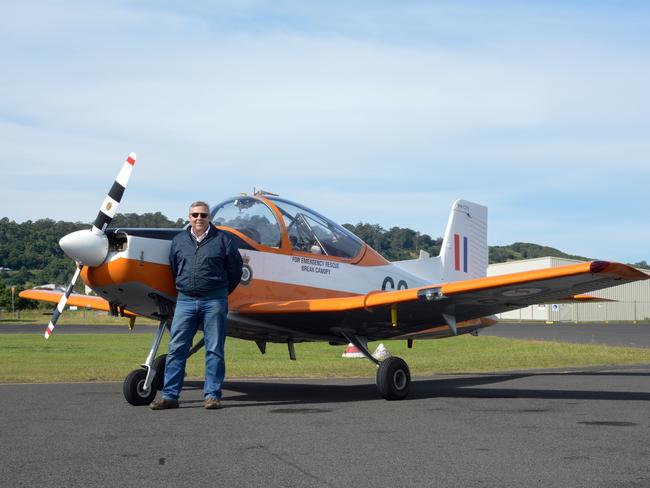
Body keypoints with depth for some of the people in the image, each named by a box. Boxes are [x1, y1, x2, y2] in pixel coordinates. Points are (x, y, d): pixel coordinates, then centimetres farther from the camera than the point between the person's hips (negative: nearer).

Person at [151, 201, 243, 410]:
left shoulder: (222, 239, 3)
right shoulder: (179, 240, 11)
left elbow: (235, 268, 8)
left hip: (214, 301, -2)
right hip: (185, 300, 3)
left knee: (214, 350, 0)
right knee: (176, 349, -1)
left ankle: (212, 395, 4)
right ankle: (170, 395, 2)